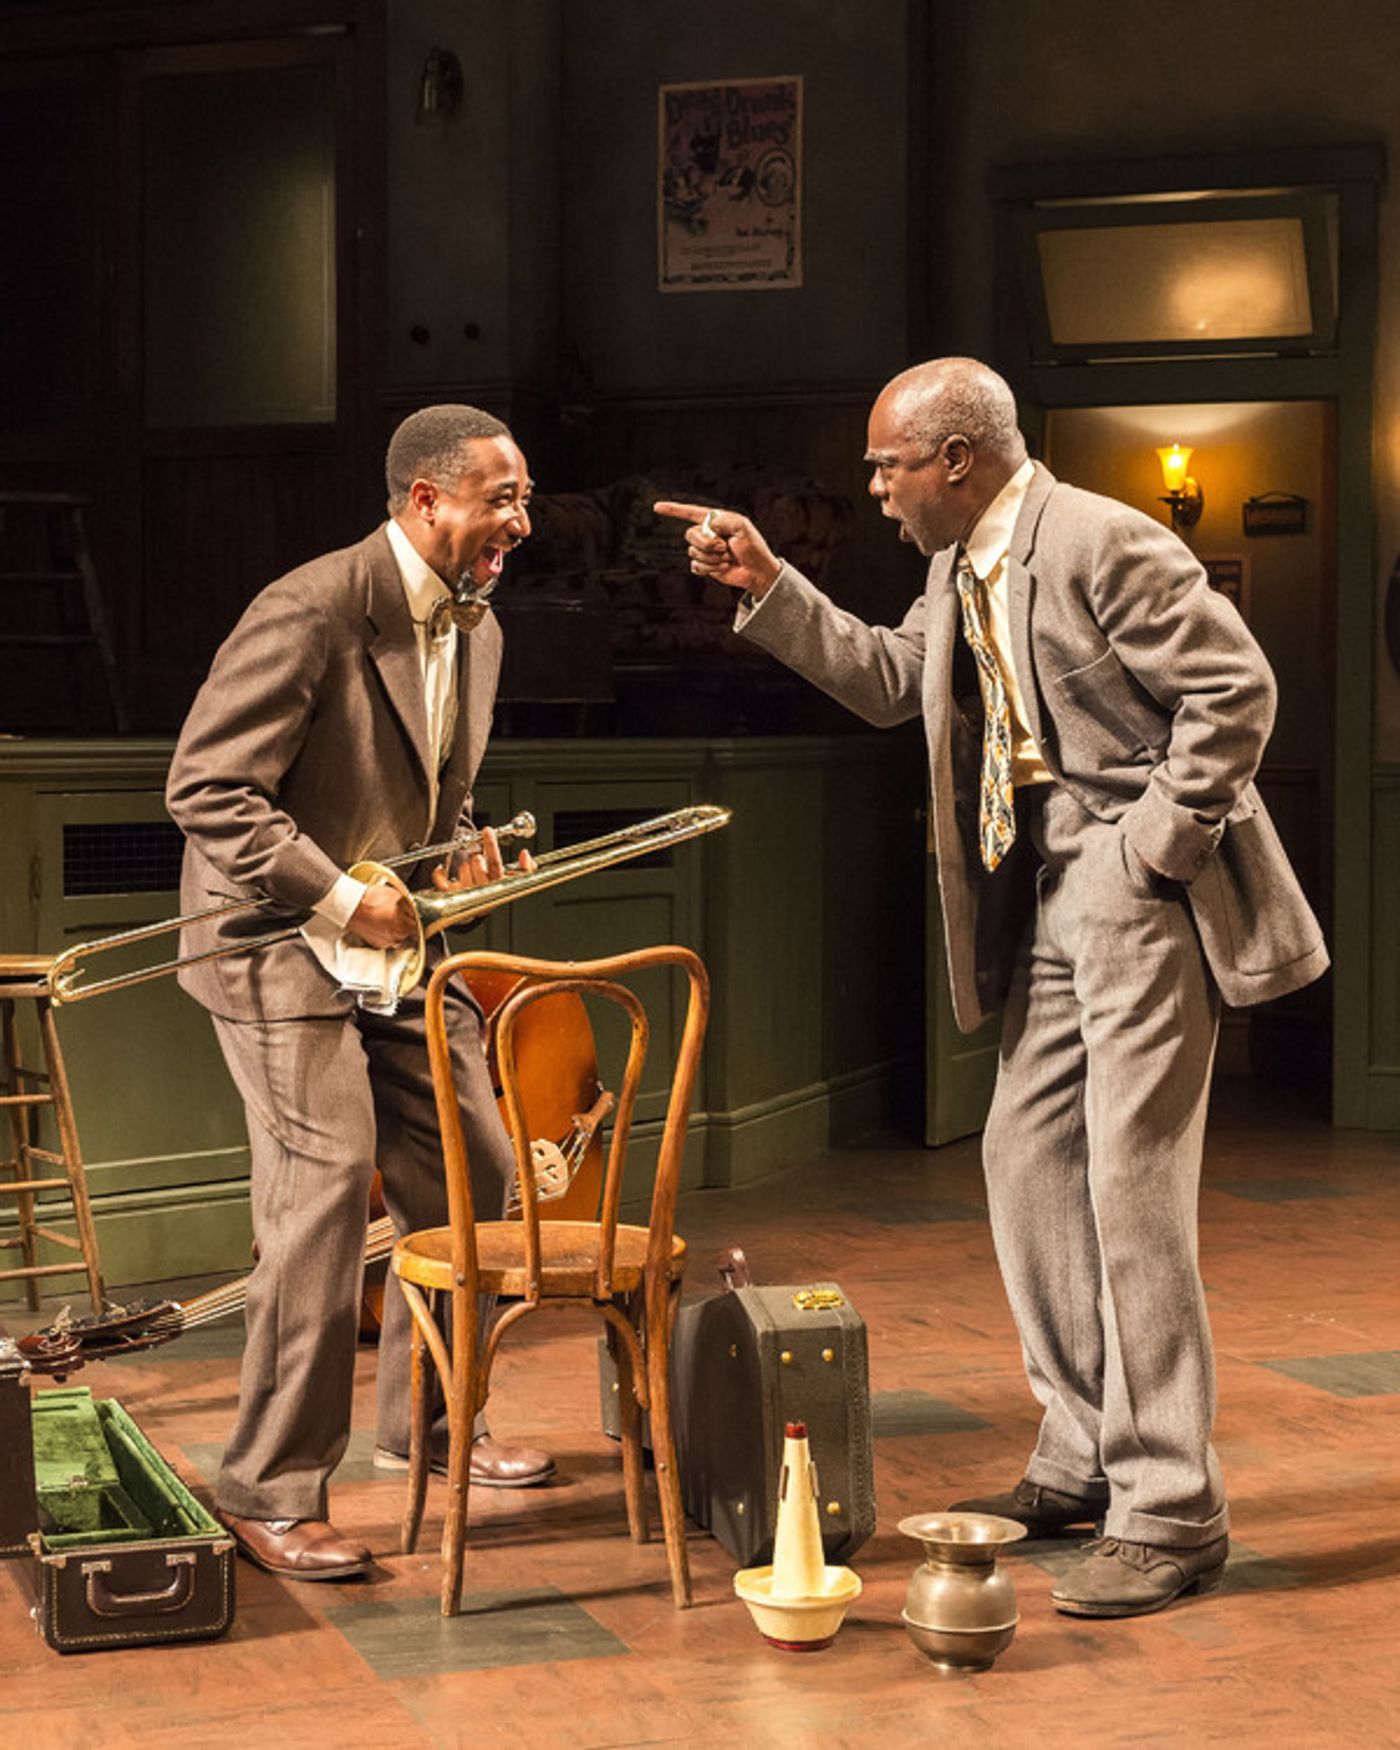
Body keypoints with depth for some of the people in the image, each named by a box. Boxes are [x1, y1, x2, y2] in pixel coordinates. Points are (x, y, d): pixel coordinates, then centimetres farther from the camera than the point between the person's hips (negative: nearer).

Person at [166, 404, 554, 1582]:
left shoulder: (476, 632, 9)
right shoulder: (313, 612, -19)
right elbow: (205, 789, -21)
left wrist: (468, 851, 1)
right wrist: (340, 899, -22)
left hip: (397, 954, 9)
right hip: (283, 949, -8)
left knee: (476, 1179, 9)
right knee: (324, 1197, -15)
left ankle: (424, 1419, 30)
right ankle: (272, 1492, -4)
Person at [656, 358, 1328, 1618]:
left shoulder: (1103, 545, -17)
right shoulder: (963, 569, 12)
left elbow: (1236, 692, -18)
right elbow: (888, 682, 23)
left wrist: (1152, 846, -16)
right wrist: (767, 588, 15)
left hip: (1146, 897, -10)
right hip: (1049, 902, 10)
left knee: (1132, 1194, -10)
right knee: (1027, 1167, 12)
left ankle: (1172, 1514, -3)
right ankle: (1082, 1462, 24)